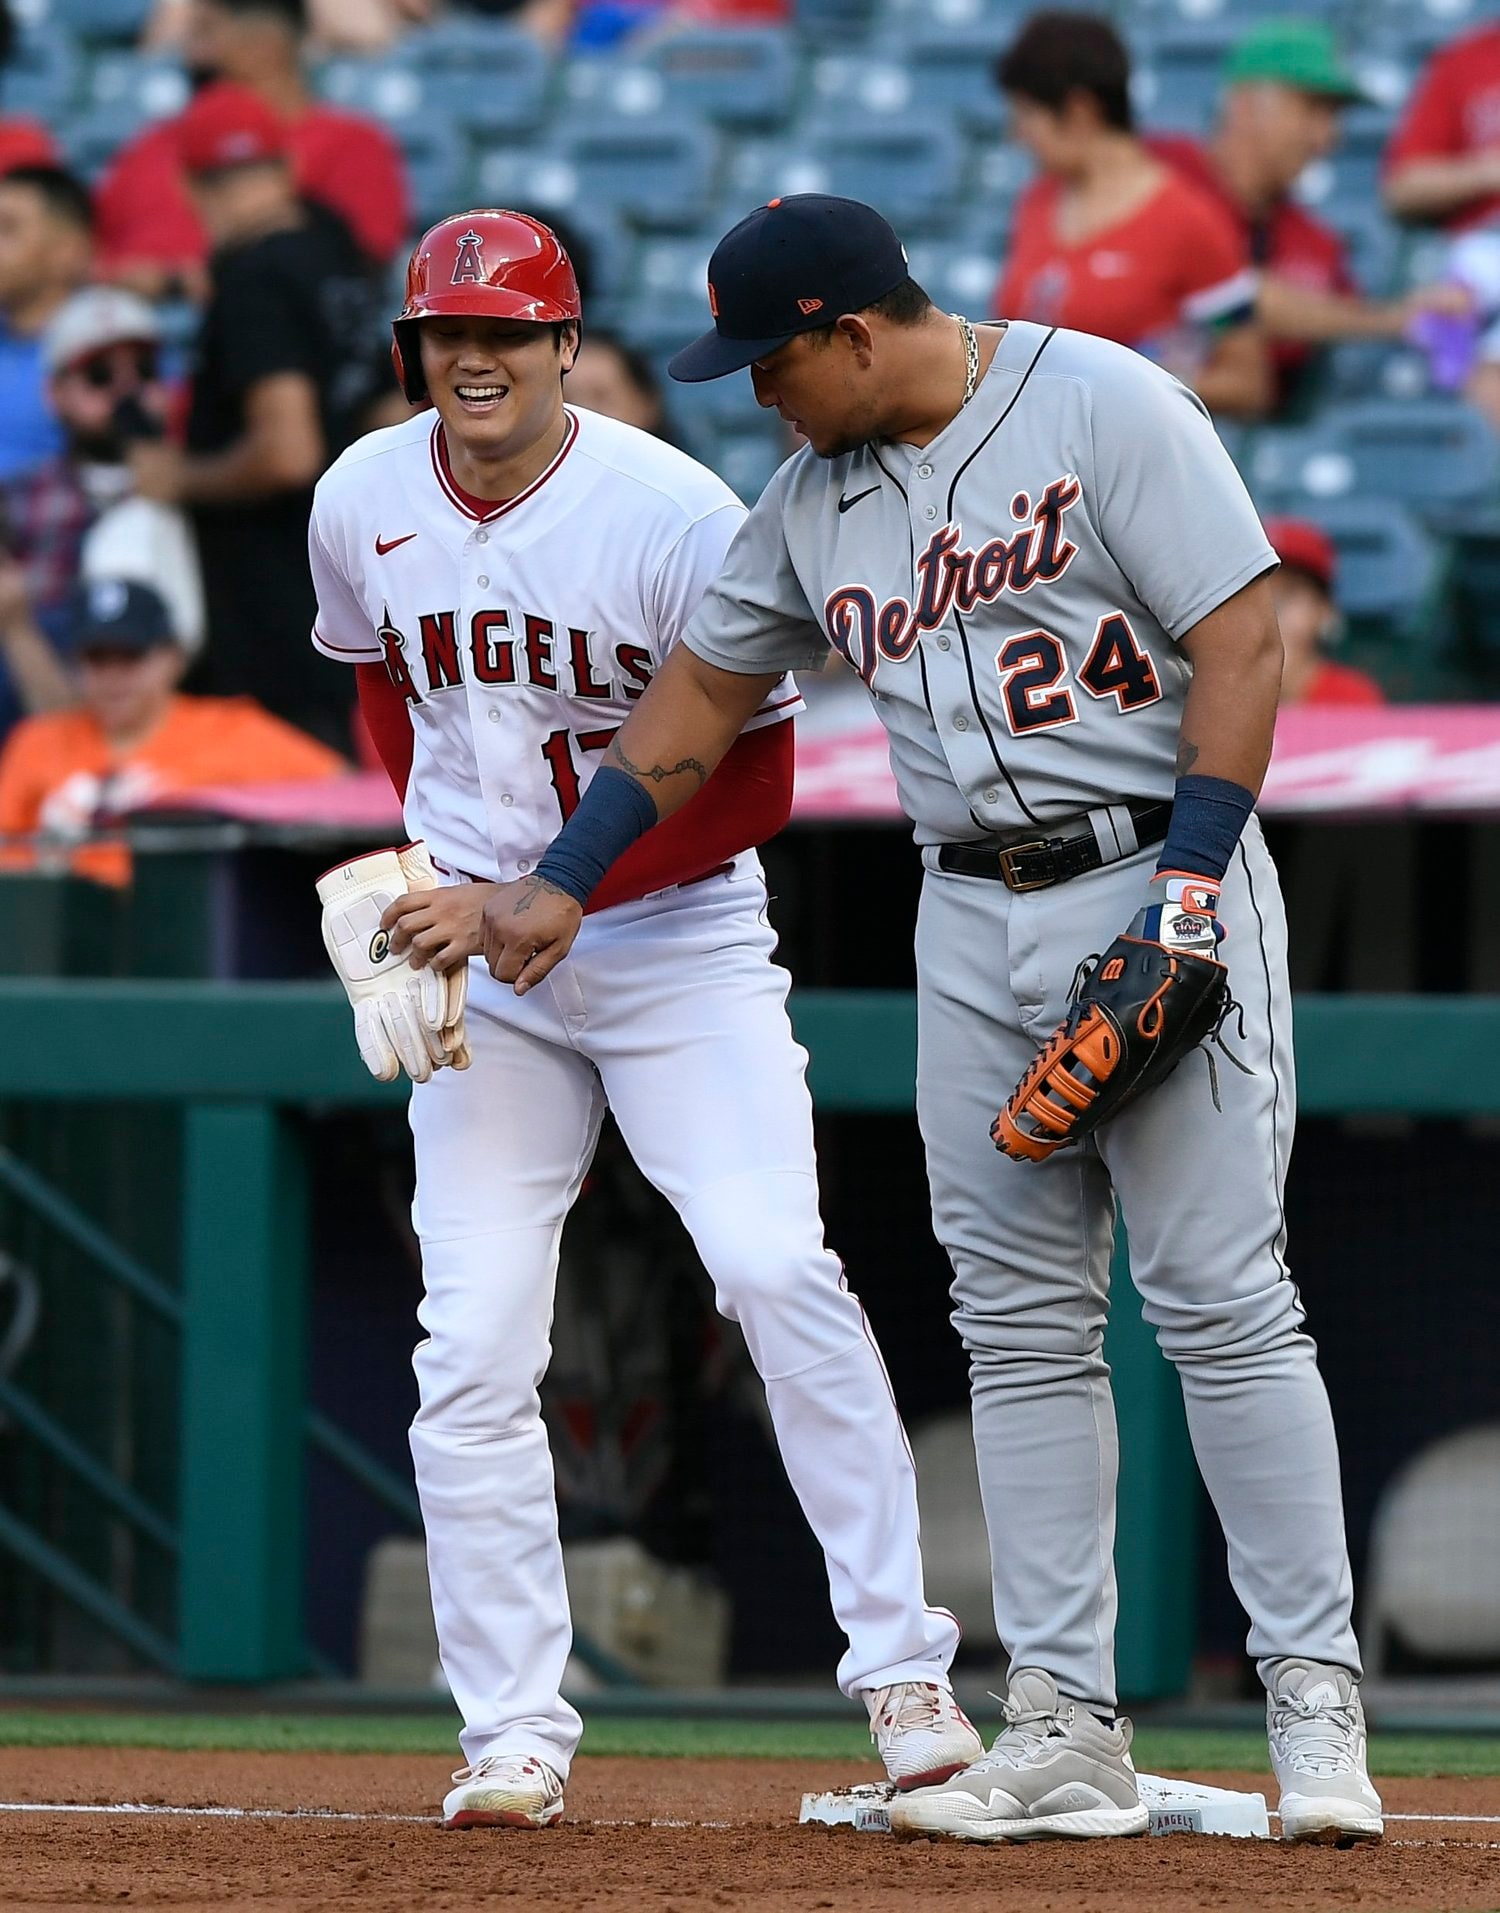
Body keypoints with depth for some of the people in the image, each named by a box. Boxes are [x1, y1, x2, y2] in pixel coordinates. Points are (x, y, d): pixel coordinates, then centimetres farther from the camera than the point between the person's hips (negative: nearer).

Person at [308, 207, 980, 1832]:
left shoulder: (677, 519, -16)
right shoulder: (362, 505, -1)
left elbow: (754, 789, -16)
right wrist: (437, 853, 9)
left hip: (679, 936, -4)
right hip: (478, 964, 4)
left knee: (775, 1269, -20)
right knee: (472, 1348, -5)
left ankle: (902, 1668, -13)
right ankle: (513, 1734, 2)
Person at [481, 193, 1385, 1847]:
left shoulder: (1105, 407, -9)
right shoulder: (816, 494, 11)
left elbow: (1241, 641, -12)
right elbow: (702, 692, 21)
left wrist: (1191, 876, -19)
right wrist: (558, 885, 18)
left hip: (1161, 884, -6)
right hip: (973, 925, 6)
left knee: (1221, 1299, -10)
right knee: (1019, 1325, 3)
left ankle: (1313, 1695, -5)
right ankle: (1066, 1729, 4)